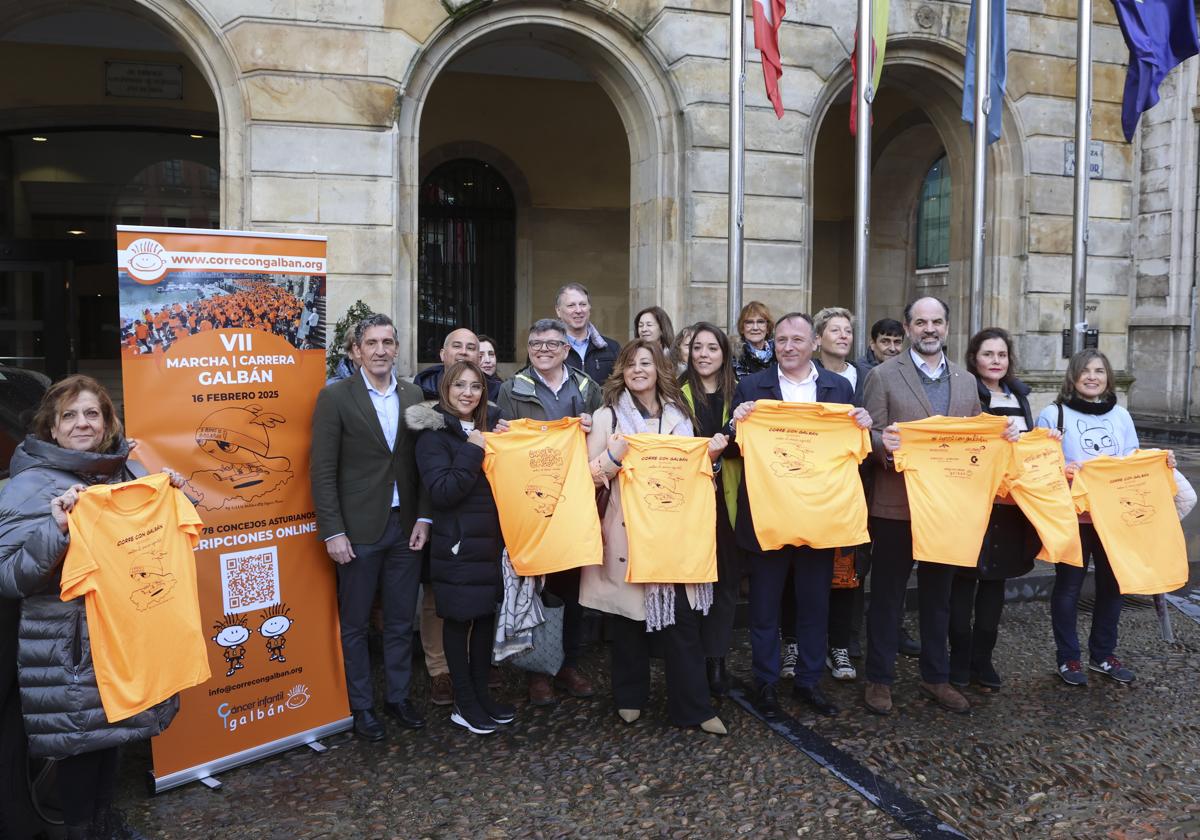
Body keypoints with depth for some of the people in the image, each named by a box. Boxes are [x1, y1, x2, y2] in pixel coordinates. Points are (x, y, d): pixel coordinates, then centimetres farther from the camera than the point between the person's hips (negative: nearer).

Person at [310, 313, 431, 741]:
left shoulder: (414, 395, 6)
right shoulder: (335, 397, -6)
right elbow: (323, 470, -9)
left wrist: (423, 517, 0)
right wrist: (333, 532, -13)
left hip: (405, 526, 4)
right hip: (359, 529, -3)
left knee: (401, 621, 14)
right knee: (355, 624, 10)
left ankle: (398, 695, 30)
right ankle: (362, 706, 25)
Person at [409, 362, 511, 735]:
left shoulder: (486, 431, 13)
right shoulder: (434, 435, -7)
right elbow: (442, 492, -18)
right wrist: (472, 450, -19)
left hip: (490, 542, 6)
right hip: (457, 545, -6)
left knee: (486, 616, 12)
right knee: (459, 620, 3)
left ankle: (481, 693, 25)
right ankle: (464, 704, 14)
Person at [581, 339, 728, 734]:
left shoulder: (678, 416, 11)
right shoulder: (607, 416, 3)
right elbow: (589, 475, -3)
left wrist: (709, 455, -2)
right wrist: (615, 454, -20)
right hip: (625, 531, -1)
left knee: (682, 618, -1)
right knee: (627, 616, 6)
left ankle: (692, 705, 8)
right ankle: (630, 696, 24)